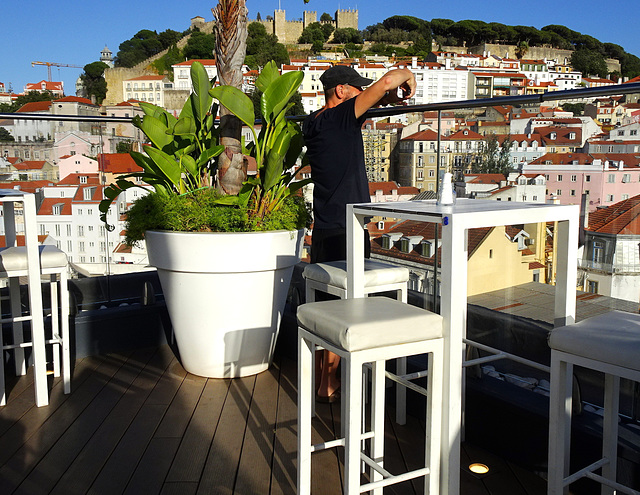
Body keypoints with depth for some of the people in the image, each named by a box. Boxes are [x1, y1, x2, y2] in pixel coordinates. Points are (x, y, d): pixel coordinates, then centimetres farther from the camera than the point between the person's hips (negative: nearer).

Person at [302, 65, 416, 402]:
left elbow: (362, 109, 28)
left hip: (323, 230, 8)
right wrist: (407, 75, 2)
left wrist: (384, 97, 14)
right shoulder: (340, 117, -13)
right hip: (346, 231, -8)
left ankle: (321, 374, 25)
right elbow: (389, 79, -19)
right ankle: (328, 384, 9)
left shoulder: (312, 123, 11)